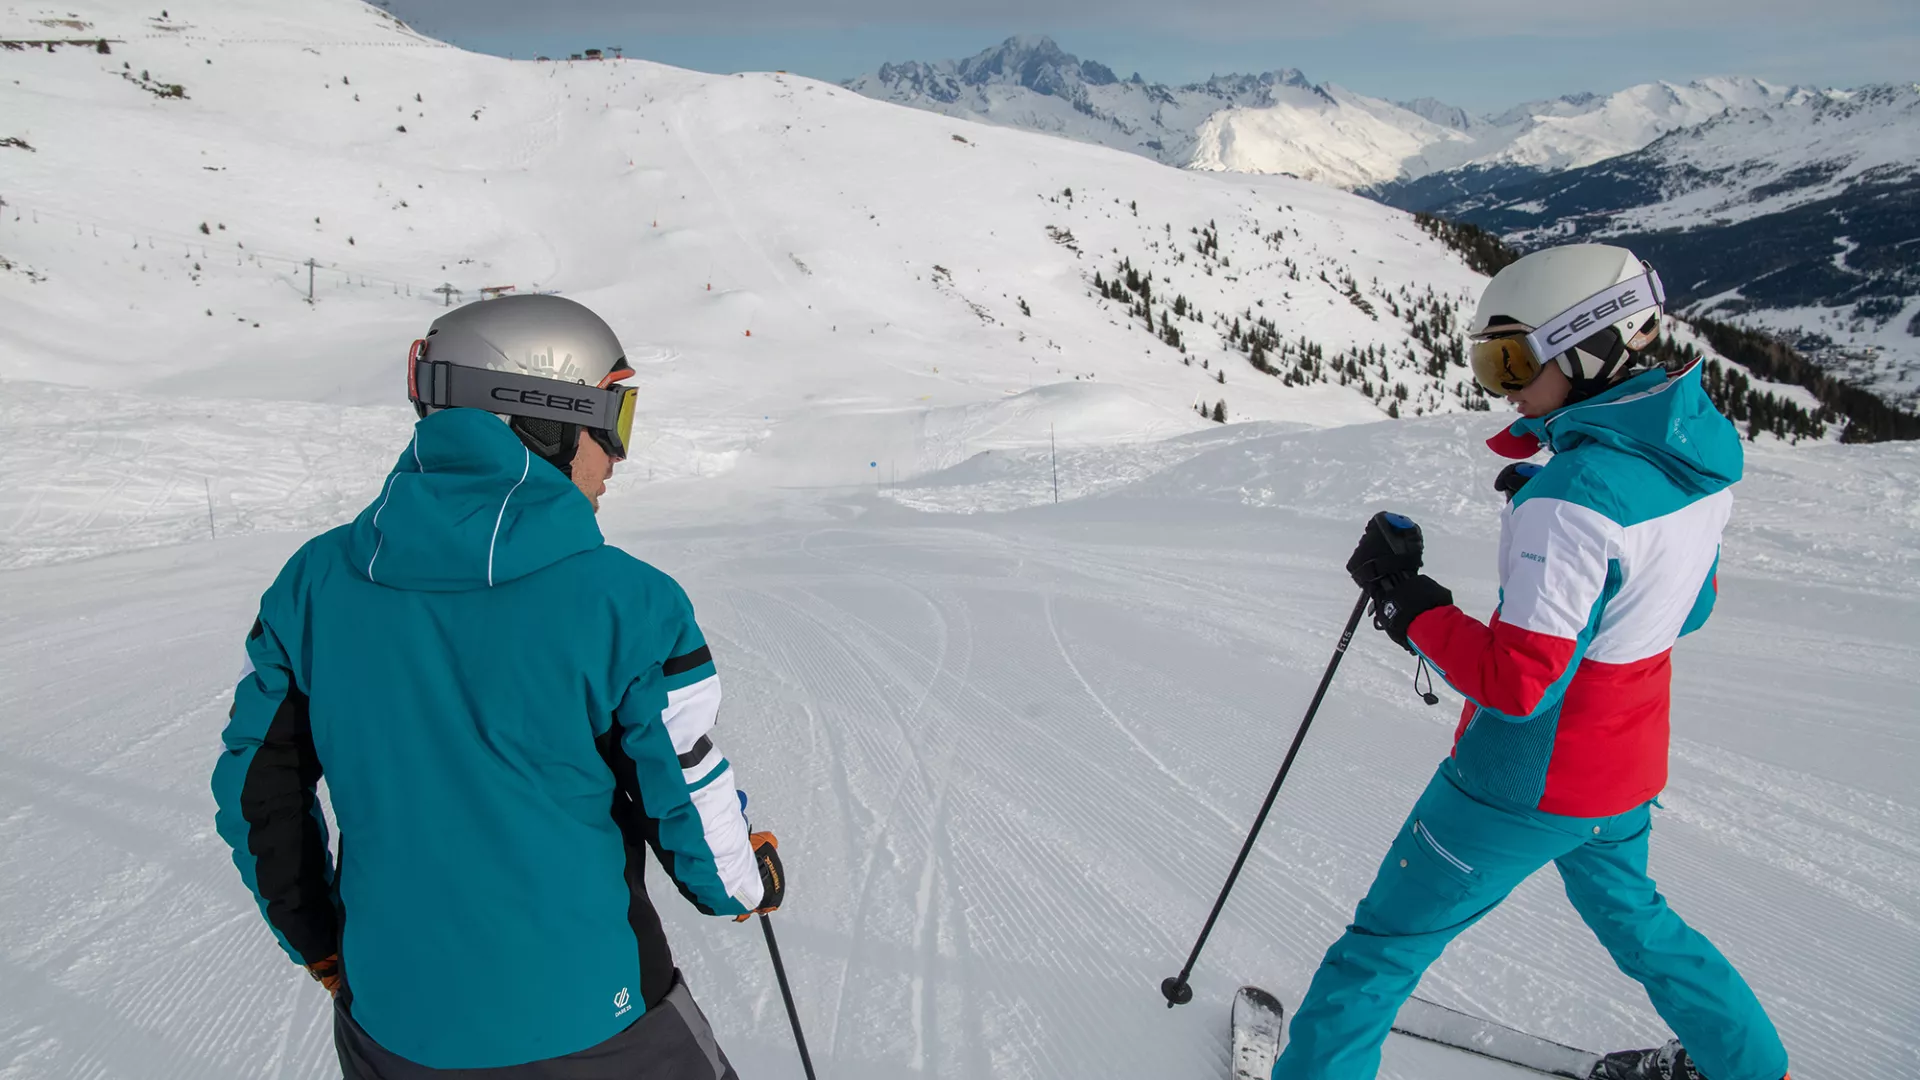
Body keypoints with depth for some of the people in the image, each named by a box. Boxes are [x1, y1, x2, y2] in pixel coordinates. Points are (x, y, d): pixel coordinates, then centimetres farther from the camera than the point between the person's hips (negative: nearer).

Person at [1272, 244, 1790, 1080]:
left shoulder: (1573, 495, -29)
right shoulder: (1695, 457, -3)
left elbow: (1517, 681, -30)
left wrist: (1405, 597, -21)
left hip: (1528, 780, -8)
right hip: (1628, 768, 8)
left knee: (1387, 942, 8)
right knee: (1627, 911, 35)